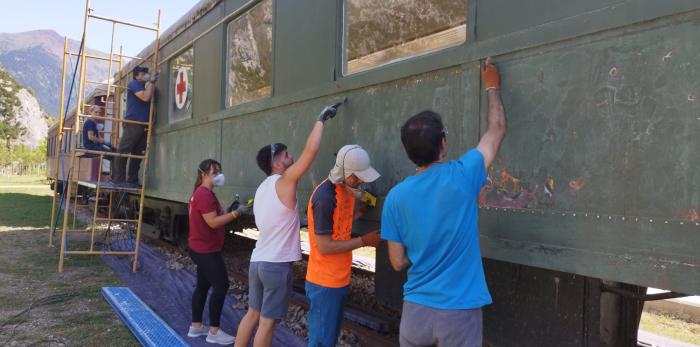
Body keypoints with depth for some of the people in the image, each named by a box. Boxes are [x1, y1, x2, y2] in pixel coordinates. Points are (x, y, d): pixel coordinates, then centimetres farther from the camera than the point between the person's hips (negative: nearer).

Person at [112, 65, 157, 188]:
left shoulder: (146, 87, 24)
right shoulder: (134, 84, 0)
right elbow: (145, 97, -15)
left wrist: (153, 83, 11)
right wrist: (151, 82, -7)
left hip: (144, 124, 8)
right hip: (133, 122, -8)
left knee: (137, 154, 6)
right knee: (123, 151, -8)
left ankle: (132, 180, 10)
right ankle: (118, 179, -8)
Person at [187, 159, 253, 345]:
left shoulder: (202, 193, 15)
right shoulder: (204, 194, -20)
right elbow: (213, 222, -24)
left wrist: (234, 211, 3)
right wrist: (236, 213, -23)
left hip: (202, 249, 11)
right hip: (207, 250, -11)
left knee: (203, 286, 15)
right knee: (221, 285, -6)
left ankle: (196, 326, 24)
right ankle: (214, 331, 1)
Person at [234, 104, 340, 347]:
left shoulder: (262, 188, 13)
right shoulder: (284, 182, -13)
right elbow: (311, 149, -19)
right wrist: (321, 119, -8)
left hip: (257, 260, 8)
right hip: (277, 264, -8)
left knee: (253, 313, 18)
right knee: (268, 321, 2)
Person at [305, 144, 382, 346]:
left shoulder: (347, 187, 2)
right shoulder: (325, 197, -24)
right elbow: (324, 246, -21)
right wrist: (364, 241, -16)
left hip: (340, 279, 8)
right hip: (325, 283, -8)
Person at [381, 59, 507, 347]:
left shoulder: (396, 196, -7)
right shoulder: (462, 176, -14)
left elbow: (398, 262, 0)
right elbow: (497, 129, 3)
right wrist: (492, 88, 17)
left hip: (416, 308, 2)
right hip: (459, 311, -2)